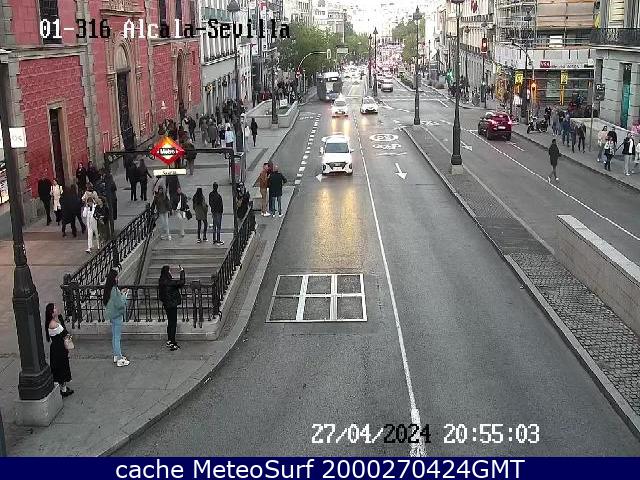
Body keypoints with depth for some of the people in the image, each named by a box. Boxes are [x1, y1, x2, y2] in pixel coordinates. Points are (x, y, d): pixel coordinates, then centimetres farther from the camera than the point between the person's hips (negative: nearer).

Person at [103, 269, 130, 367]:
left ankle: (116, 355, 28)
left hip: (111, 315, 9)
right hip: (117, 315, -9)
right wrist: (124, 295, -9)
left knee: (114, 336, 18)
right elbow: (119, 304, -24)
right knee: (117, 337, -3)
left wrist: (121, 294, 10)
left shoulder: (108, 289, 5)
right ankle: (119, 359, 4)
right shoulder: (115, 290, -24)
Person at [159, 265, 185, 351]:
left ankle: (169, 341, 29)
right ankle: (172, 343, 1)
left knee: (171, 322, 20)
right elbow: (181, 282, -23)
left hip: (166, 304, 9)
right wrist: (182, 272, -14)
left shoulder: (162, 281, 6)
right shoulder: (168, 281, -22)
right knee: (173, 323, -2)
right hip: (172, 304, -9)